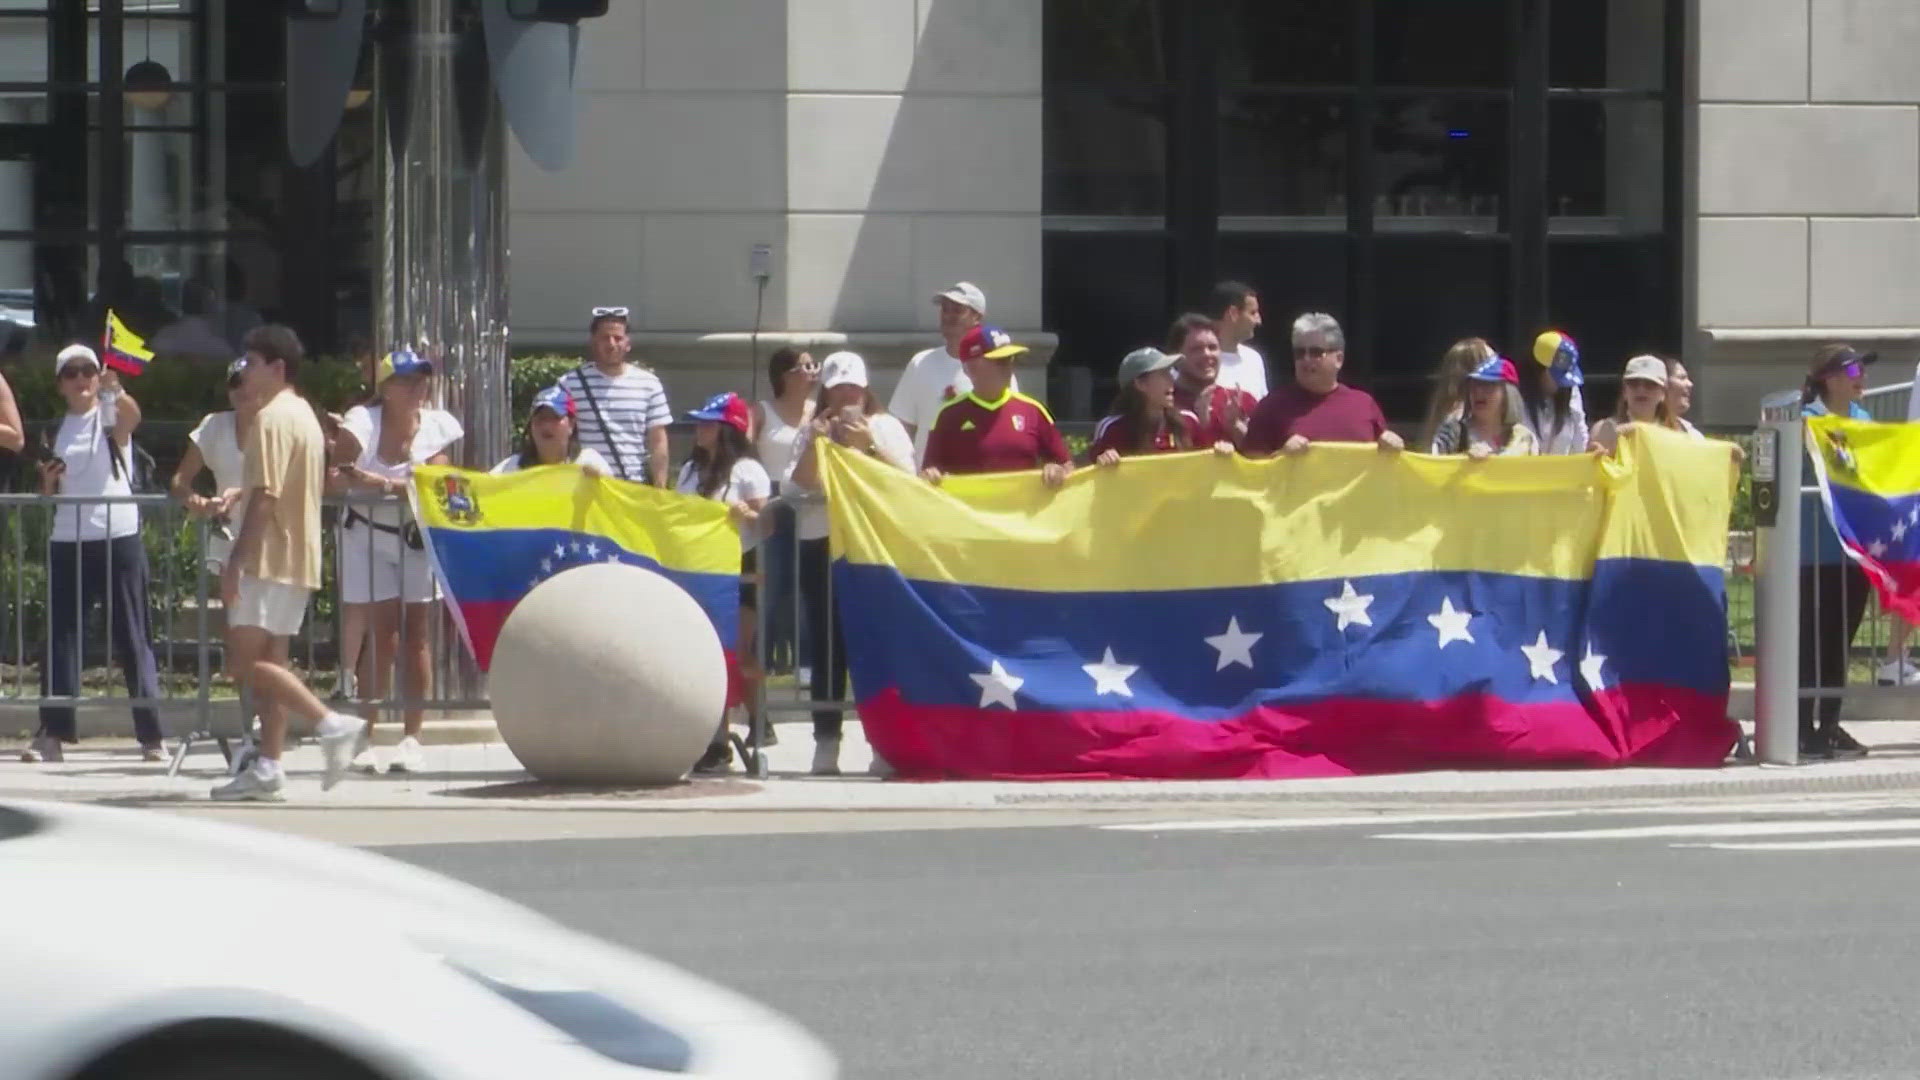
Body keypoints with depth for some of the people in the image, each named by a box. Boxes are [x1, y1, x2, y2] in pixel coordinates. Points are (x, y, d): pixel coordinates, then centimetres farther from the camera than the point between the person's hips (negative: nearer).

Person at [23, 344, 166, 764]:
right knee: (61, 636, 2)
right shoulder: (56, 429, 12)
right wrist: (47, 479, -6)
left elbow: (133, 415, -27)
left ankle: (151, 734, 0)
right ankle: (53, 733, 4)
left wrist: (116, 391, -48)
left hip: (118, 540, -4)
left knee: (132, 637, -1)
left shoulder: (112, 416, -1)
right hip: (68, 542, 4)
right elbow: (48, 495, 17)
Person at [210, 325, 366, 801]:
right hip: (299, 557, 10)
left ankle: (330, 723, -19)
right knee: (268, 661, 10)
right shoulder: (305, 416, 17)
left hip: (269, 559, -10)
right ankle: (268, 766, 7)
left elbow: (265, 497, -20)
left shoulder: (271, 418, -14)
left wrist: (235, 560, -20)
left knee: (246, 662, -11)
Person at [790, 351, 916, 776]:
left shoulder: (886, 427, 10)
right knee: (827, 645, -1)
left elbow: (907, 479, -2)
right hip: (822, 545, 1)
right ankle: (826, 741, 2)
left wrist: (869, 445, -13)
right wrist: (815, 443, -13)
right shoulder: (815, 430, 13)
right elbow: (802, 482, 1)